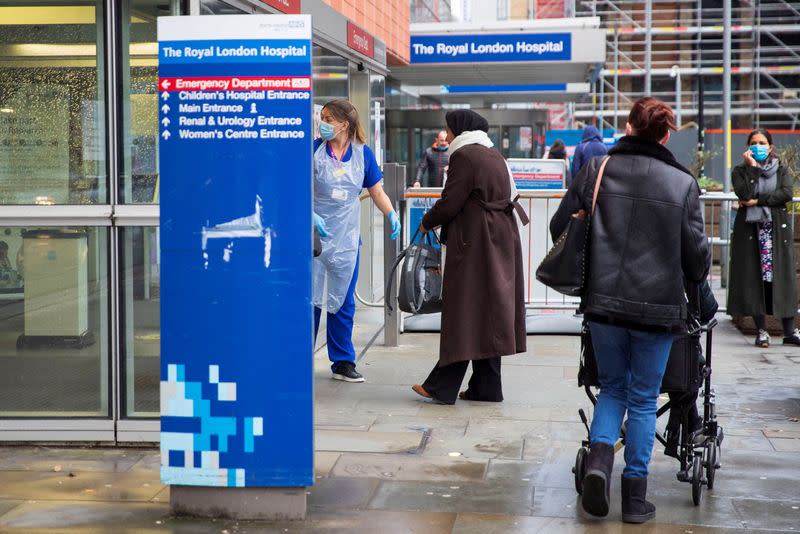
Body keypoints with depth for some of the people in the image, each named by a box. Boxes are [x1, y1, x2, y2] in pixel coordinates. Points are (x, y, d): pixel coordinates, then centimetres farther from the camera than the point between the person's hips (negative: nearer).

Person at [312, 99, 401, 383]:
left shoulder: (363, 154, 2)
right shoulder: (314, 150, -6)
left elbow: (377, 191, 8)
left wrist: (391, 214, -9)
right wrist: (311, 216, -24)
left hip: (346, 239, 3)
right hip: (314, 236, -3)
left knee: (343, 301, 9)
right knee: (310, 298, -1)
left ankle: (343, 362, 19)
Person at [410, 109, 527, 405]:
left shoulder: (464, 156, -11)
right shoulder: (495, 155, 15)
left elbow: (449, 204, -14)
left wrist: (426, 223, 4)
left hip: (473, 244, -8)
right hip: (502, 240, 8)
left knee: (464, 309, -6)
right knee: (489, 310, 10)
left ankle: (442, 386, -2)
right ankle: (486, 386, 14)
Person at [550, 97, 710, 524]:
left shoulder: (597, 169, 0)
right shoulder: (682, 183, -3)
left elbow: (560, 226, 4)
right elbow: (696, 252, 0)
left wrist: (581, 274, 21)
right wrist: (694, 283, 23)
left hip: (604, 302, 1)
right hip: (658, 307, -1)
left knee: (612, 388, 19)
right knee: (643, 400, 11)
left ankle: (599, 457, -6)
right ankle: (635, 496, 14)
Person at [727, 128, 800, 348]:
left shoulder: (781, 170, 11)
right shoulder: (740, 171, 8)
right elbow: (744, 193, -12)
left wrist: (758, 201, -12)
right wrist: (752, 167, -9)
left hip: (778, 229, 1)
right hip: (750, 229, -1)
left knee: (782, 276, -2)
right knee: (754, 278, -2)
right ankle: (761, 331, 5)